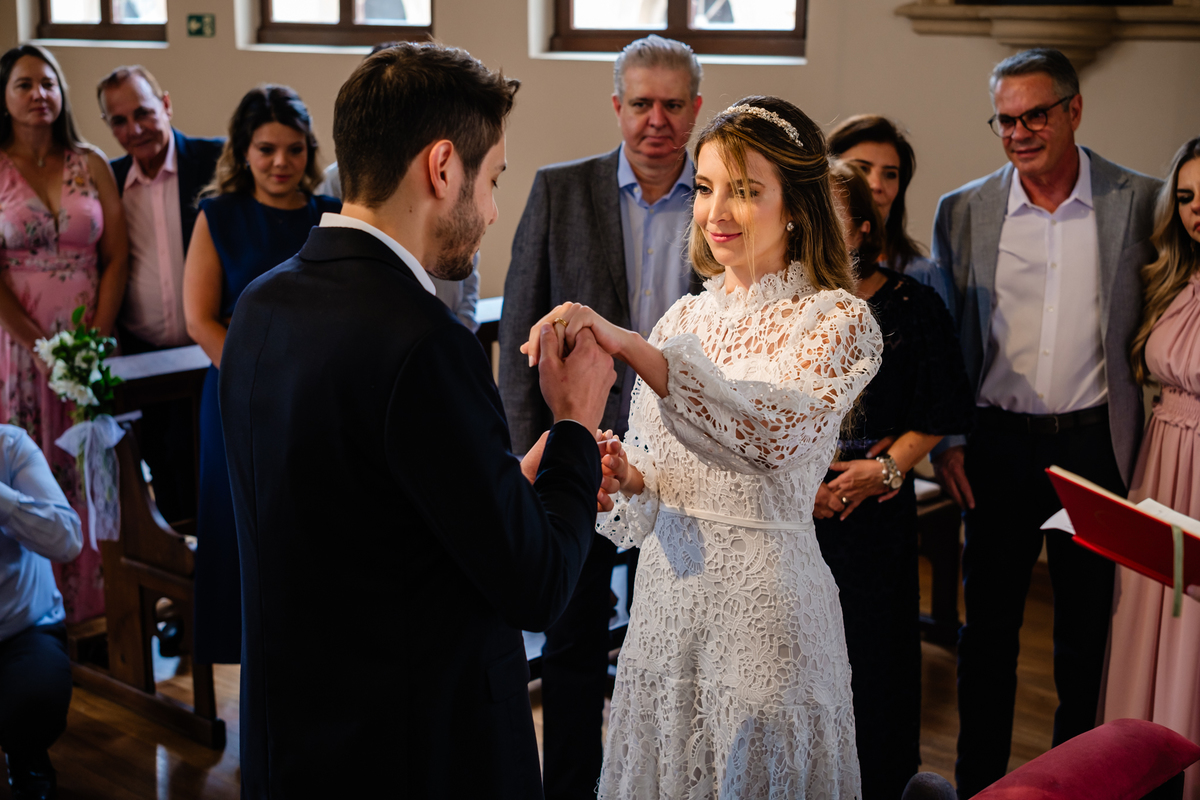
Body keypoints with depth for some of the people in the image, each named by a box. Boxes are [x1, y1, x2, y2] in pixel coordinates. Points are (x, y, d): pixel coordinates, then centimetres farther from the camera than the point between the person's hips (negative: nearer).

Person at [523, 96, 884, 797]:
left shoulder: (838, 320, -10)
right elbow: (655, 472, 11)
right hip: (666, 586, 6)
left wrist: (627, 345, -35)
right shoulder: (683, 318, 7)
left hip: (766, 600, -5)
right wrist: (624, 473, -13)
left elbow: (774, 433, -29)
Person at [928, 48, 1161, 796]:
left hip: (1095, 442, 0)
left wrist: (1142, 442, -3)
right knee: (989, 623, 10)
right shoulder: (963, 211, 1)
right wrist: (944, 441, -1)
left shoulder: (1139, 201, -2)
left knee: (1089, 626, 11)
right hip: (998, 442, 1)